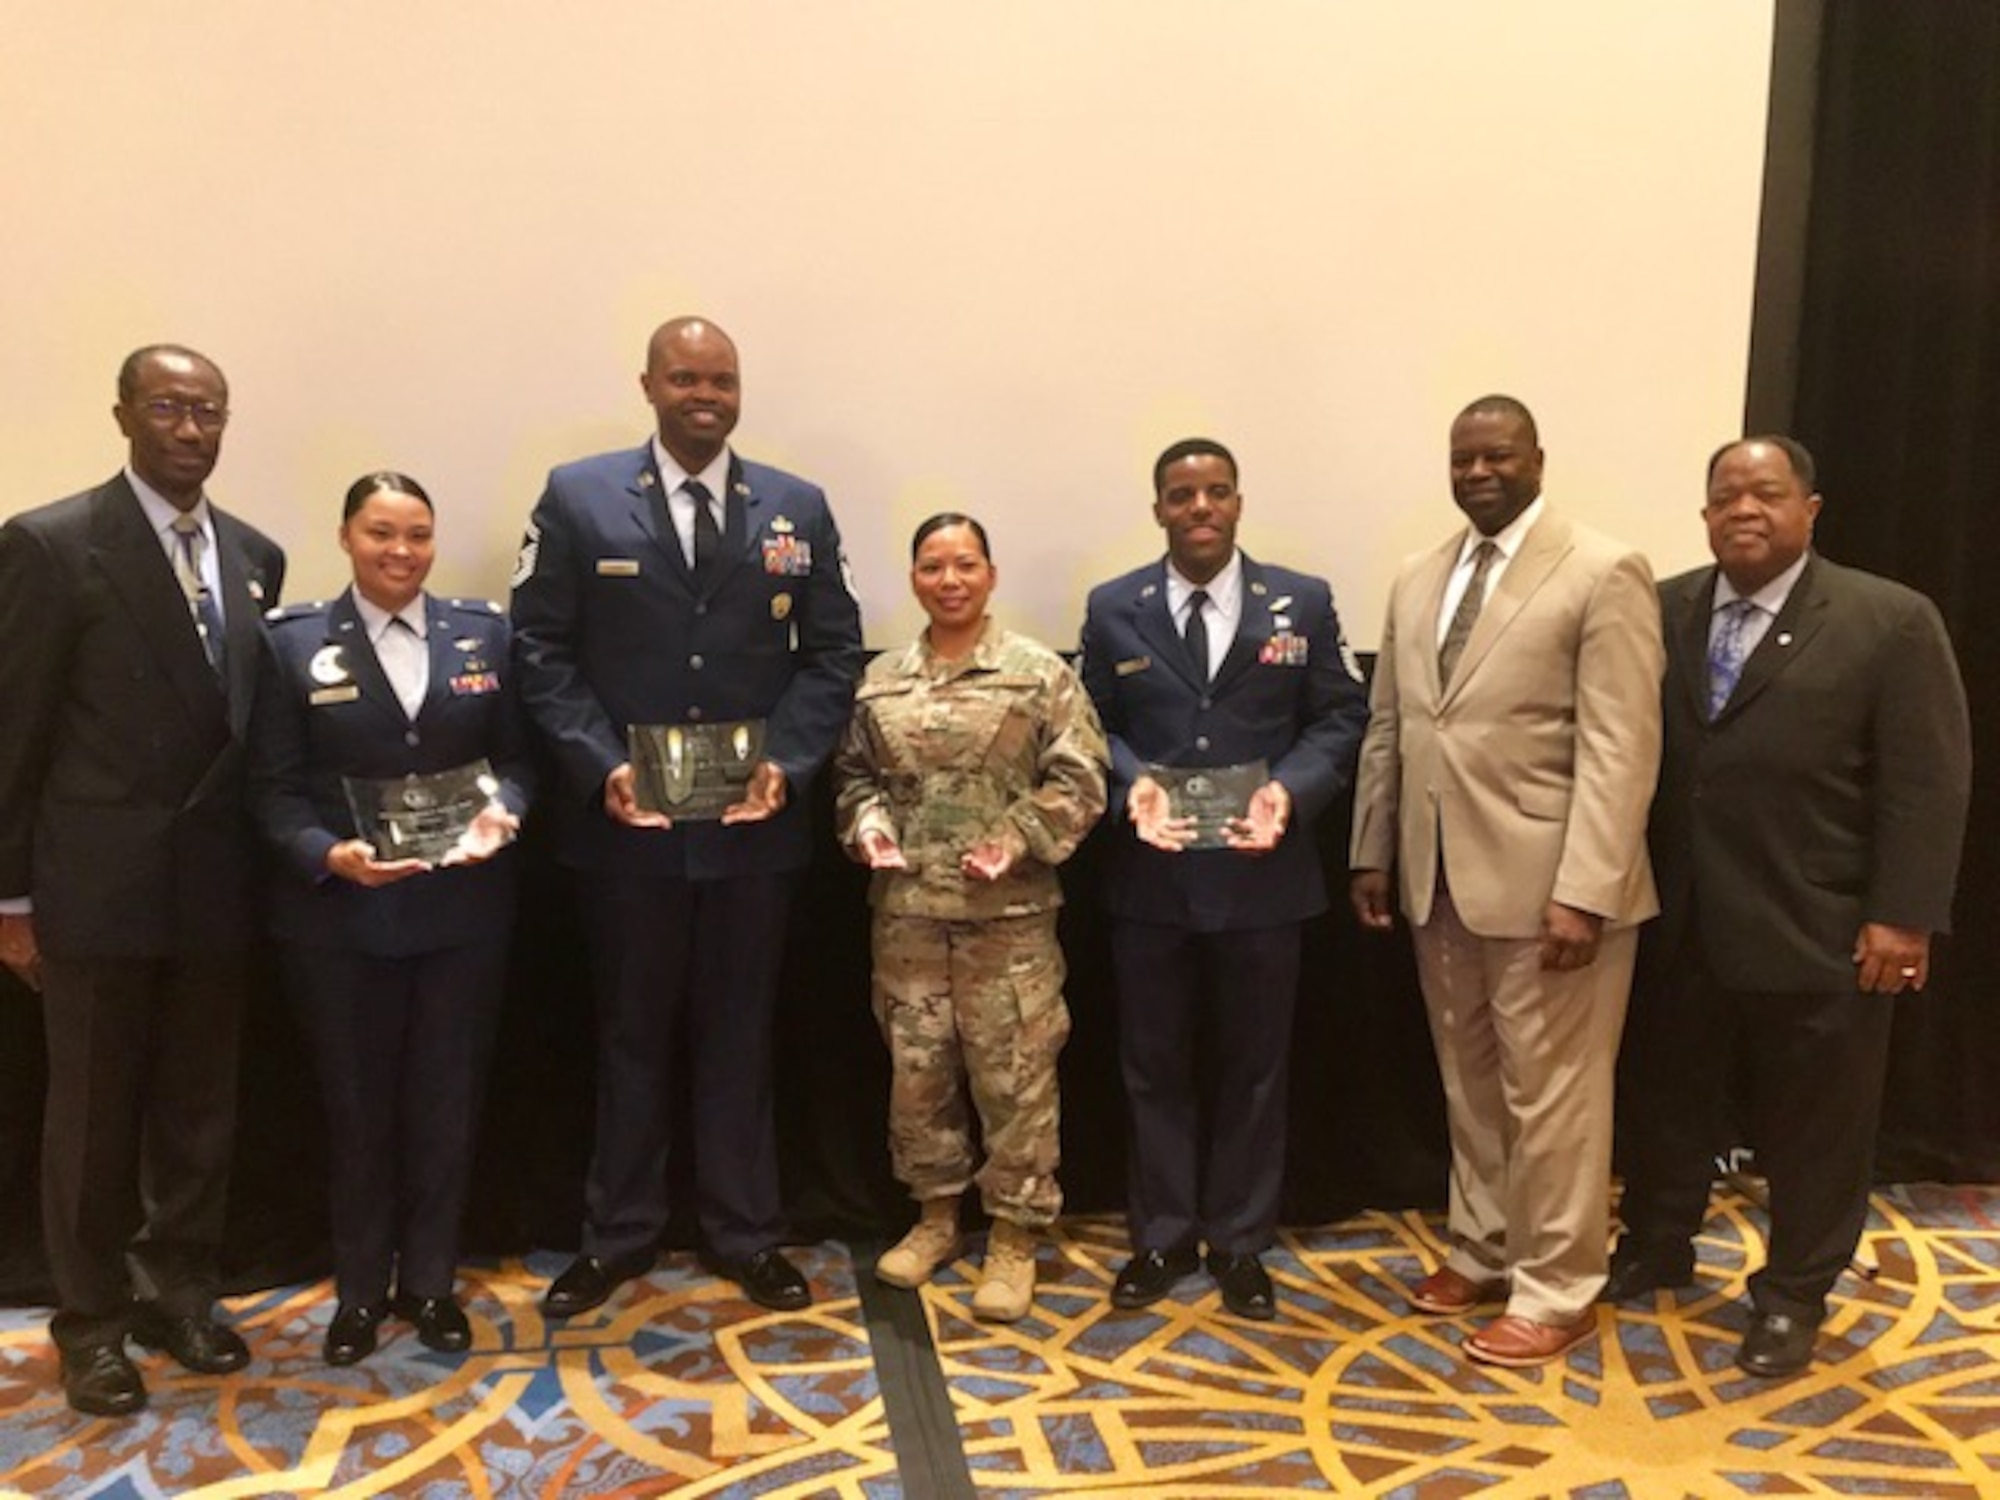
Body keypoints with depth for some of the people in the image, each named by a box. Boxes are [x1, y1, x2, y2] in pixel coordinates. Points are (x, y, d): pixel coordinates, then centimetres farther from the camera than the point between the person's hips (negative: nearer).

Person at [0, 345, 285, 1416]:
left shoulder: (254, 555, 8)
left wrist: (269, 861, 7)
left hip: (216, 885, 5)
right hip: (99, 884, -4)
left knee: (199, 1107, 15)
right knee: (94, 1114, 9)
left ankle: (179, 1291, 33)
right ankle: (91, 1318, 27)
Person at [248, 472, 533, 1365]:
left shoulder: (484, 633, 4)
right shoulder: (295, 643, -1)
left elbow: (516, 754, 5)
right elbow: (272, 786, -4)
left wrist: (501, 813, -15)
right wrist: (327, 854, -21)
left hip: (462, 910, 1)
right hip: (339, 915, -1)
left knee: (447, 1100, 11)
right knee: (356, 1105, 12)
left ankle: (430, 1281, 30)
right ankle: (360, 1289, 31)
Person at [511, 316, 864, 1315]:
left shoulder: (798, 509, 6)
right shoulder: (577, 498, 1)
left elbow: (833, 654, 3)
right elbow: (540, 651, -2)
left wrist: (787, 762, -11)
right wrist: (602, 766, -14)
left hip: (755, 819, 1)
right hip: (625, 817, -1)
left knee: (740, 1033, 12)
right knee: (630, 1032, 12)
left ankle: (744, 1234, 25)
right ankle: (618, 1234, 27)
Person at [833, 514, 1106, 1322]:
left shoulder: (1039, 671, -3)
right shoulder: (880, 679, 8)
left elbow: (1079, 779, -5)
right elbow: (854, 772, 15)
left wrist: (1019, 838, -16)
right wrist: (868, 823, -4)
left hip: (1009, 912, -3)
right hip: (906, 910, 4)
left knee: (1013, 1073, 2)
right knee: (917, 1066, 13)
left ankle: (1014, 1235, 17)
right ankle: (936, 1215, 31)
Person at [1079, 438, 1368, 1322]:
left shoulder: (1302, 604, 1)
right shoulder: (1113, 609, 2)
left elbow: (1340, 718, 1)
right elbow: (1092, 725, 4)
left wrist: (1290, 790, -17)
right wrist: (1131, 783, -16)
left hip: (1262, 875, 0)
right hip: (1150, 877, 1)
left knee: (1253, 1068, 11)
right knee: (1154, 1065, 11)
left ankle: (1239, 1243, 28)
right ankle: (1161, 1236, 28)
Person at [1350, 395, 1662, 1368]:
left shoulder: (1603, 575, -8)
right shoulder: (1417, 582, 12)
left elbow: (1621, 749, -15)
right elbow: (1388, 730, 15)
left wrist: (1584, 892, -20)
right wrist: (1371, 854, 12)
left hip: (1547, 883, -6)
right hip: (1439, 879, 6)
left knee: (1550, 1094, 4)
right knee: (1469, 1085, 17)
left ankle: (1555, 1292, 20)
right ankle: (1481, 1250, 34)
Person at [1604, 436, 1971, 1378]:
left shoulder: (1892, 621, -5)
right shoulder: (1661, 613, 5)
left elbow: (1928, 783, -8)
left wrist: (1901, 916, -12)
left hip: (1819, 933, -3)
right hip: (1677, 926, 4)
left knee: (1812, 1125, 11)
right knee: (1665, 1100, 17)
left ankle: (1793, 1295, 29)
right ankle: (1653, 1248, 37)